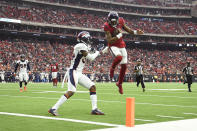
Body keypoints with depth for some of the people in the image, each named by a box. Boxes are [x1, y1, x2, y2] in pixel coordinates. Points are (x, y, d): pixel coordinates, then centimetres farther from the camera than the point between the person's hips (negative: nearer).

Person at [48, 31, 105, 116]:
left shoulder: (83, 46, 14)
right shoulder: (81, 46, -14)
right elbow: (90, 58, -12)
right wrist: (98, 52, 2)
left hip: (79, 73, 10)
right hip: (73, 72, -10)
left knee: (92, 87, 6)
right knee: (71, 91, -20)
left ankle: (94, 109, 7)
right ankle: (53, 109, -17)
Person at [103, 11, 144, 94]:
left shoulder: (120, 21, -7)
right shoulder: (107, 26, -20)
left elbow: (127, 29, 10)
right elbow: (110, 41, -23)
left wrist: (135, 32, -7)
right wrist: (119, 35, -29)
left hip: (121, 45, 5)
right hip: (113, 46, -5)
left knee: (124, 66, 6)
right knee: (119, 57, -37)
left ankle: (120, 83, 25)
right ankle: (112, 69, -4)